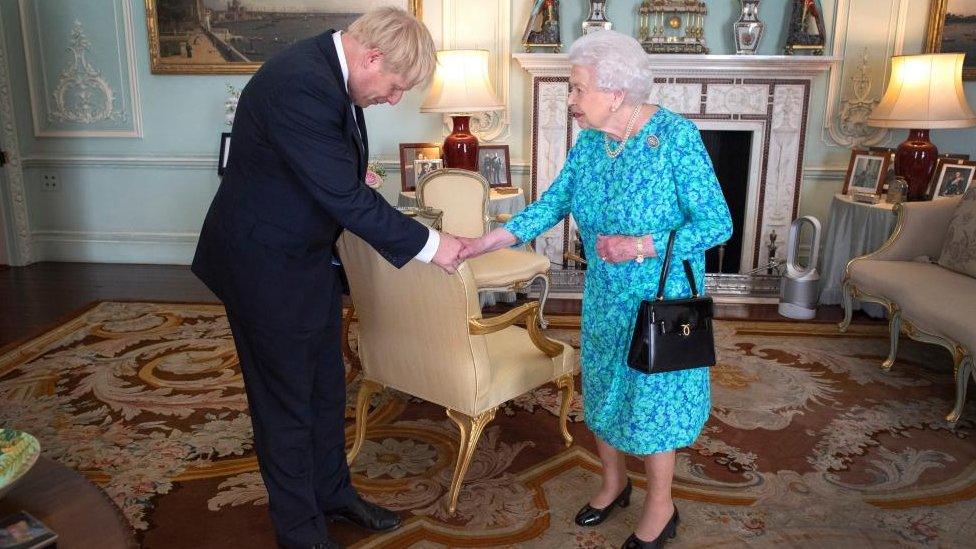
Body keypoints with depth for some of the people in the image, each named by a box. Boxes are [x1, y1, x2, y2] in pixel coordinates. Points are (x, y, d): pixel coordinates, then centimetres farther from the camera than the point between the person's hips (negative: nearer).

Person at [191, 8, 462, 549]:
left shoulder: (330, 73, 1)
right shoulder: (299, 84, -29)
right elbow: (346, 197, -28)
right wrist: (429, 244, -21)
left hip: (308, 257, 9)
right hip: (265, 266, -9)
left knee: (326, 386, 19)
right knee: (287, 400, 7)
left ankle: (332, 492, 39)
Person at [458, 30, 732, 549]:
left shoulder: (676, 136, -20)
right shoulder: (589, 140, -3)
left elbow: (717, 223, -20)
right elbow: (554, 202, 0)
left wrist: (642, 247, -31)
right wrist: (487, 241, -9)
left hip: (661, 299, -6)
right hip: (604, 297, 6)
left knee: (651, 395, 7)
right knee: (602, 389, 18)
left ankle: (660, 506, 30)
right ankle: (613, 482, 42)